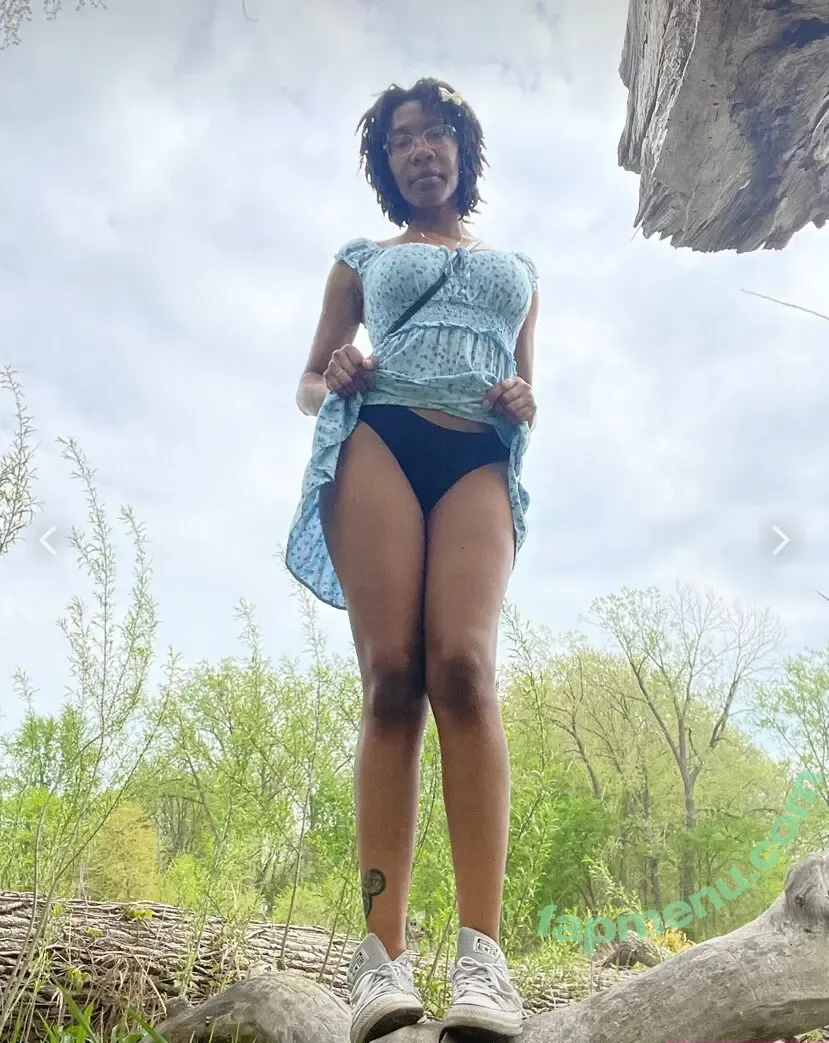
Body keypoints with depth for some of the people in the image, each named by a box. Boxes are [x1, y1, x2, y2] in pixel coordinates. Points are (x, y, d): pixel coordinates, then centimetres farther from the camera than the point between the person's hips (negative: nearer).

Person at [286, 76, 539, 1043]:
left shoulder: (518, 267, 33)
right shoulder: (363, 259, 28)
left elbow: (529, 392, 30)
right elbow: (307, 383, 24)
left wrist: (524, 409, 5)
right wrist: (334, 382, 0)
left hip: (480, 460, 1)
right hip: (376, 440, 0)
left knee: (462, 664, -25)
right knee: (392, 675, -19)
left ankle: (482, 955, -28)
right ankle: (382, 955, -20)